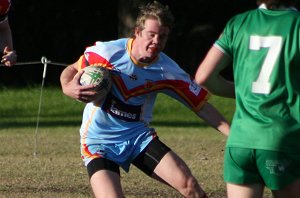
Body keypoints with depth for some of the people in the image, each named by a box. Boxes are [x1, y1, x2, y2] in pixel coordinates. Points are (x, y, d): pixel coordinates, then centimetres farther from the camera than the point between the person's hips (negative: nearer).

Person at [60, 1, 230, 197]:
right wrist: (68, 88, -25)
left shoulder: (168, 72, -9)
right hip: (100, 142, -3)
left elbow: (202, 105, -3)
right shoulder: (109, 53, -16)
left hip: (138, 135, 3)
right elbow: (72, 70, -1)